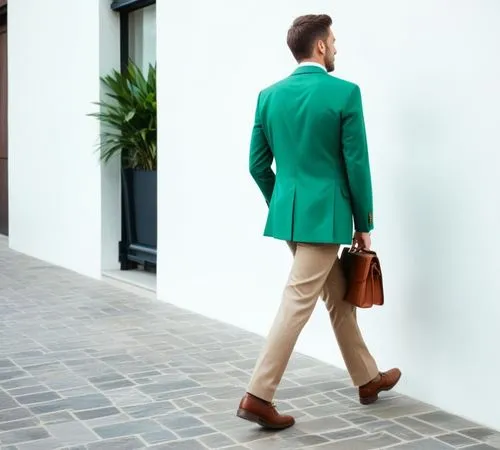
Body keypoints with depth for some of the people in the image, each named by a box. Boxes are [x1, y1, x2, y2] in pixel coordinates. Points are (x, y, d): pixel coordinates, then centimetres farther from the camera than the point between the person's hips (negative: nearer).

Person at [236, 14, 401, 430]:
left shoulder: (269, 95, 5)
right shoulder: (345, 92, -11)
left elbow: (258, 164, 8)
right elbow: (357, 165, -9)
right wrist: (364, 225, 0)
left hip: (287, 214, 7)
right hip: (325, 216, -7)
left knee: (338, 296, 19)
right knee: (298, 303, -3)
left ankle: (367, 379, 33)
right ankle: (258, 396, -2)